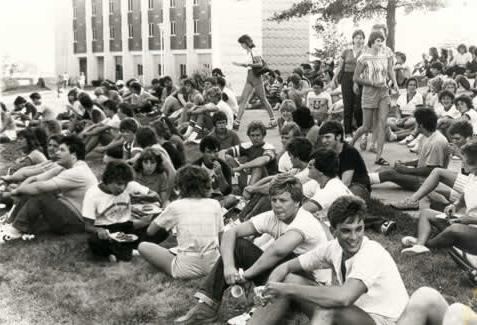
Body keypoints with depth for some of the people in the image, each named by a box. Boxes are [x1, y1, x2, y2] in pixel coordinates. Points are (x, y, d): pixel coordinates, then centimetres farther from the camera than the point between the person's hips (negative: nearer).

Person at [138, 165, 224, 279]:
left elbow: (150, 231, 8)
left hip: (188, 269, -4)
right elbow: (220, 238, 9)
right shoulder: (215, 204, 5)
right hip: (212, 266, 5)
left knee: (143, 246, 11)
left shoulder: (175, 206, -1)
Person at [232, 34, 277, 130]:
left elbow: (260, 64, -22)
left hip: (256, 77, -8)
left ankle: (273, 120, 12)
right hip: (249, 78, 8)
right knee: (243, 99, -1)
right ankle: (237, 122, -6)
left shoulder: (254, 53, -12)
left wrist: (248, 64, -29)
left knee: (263, 99, 1)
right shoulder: (248, 53, 13)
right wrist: (241, 64, 18)